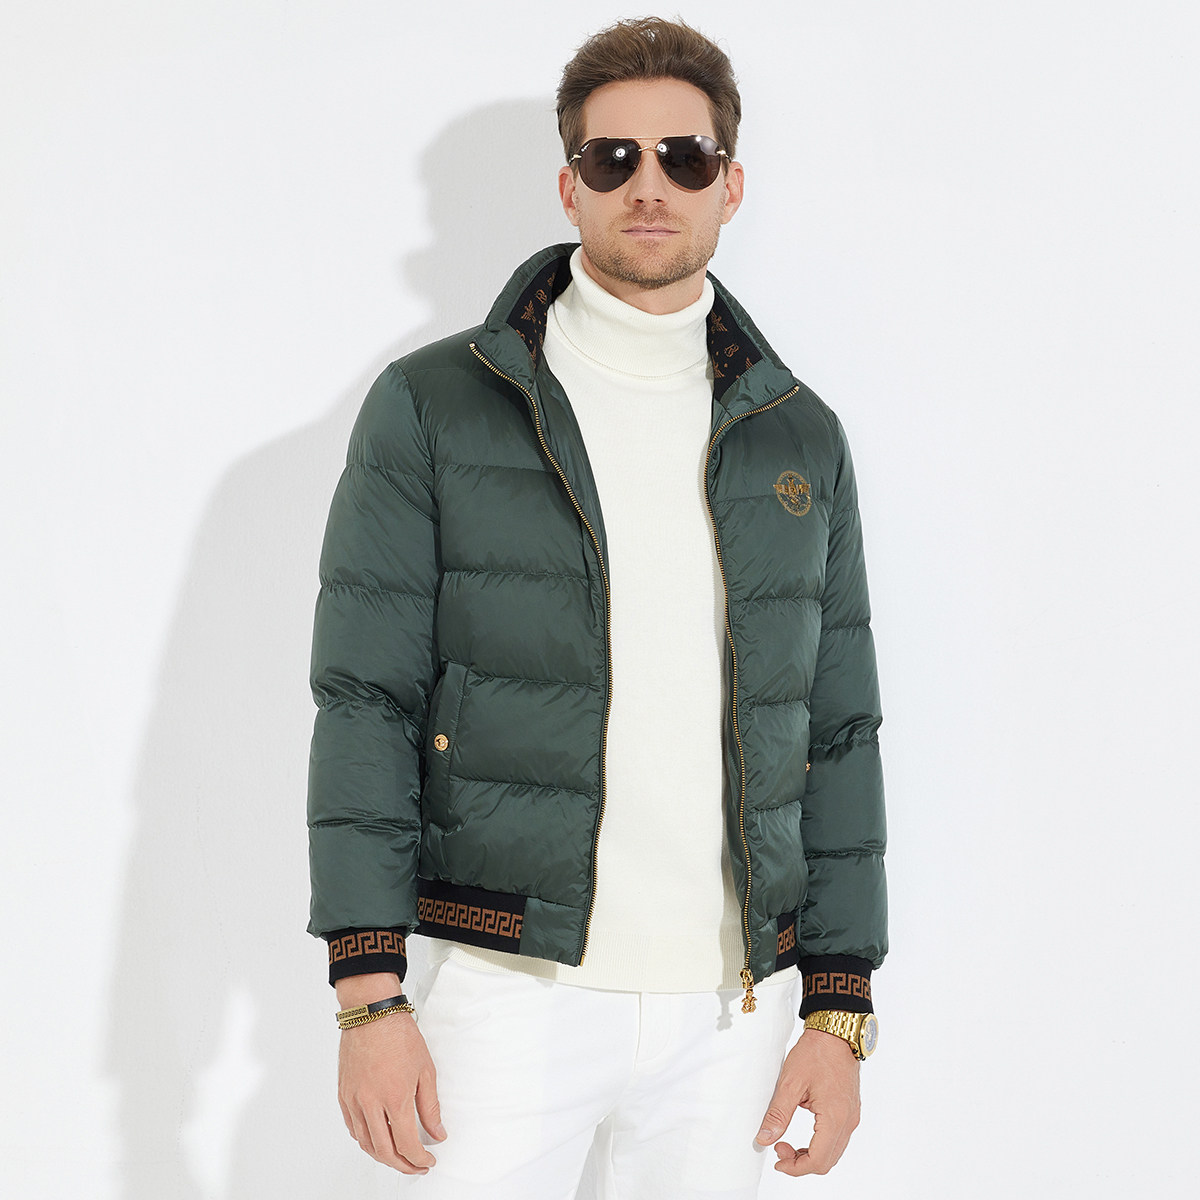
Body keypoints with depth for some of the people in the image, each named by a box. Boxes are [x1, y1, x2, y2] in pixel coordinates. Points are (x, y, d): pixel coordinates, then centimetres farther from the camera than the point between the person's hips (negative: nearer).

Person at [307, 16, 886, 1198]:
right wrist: (368, 998, -10)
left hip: (731, 1009, 3)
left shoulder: (801, 438, 9)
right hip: (512, 987, -2)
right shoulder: (433, 407, 0)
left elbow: (837, 735, 10)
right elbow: (366, 705, -4)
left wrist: (839, 1012, 5)